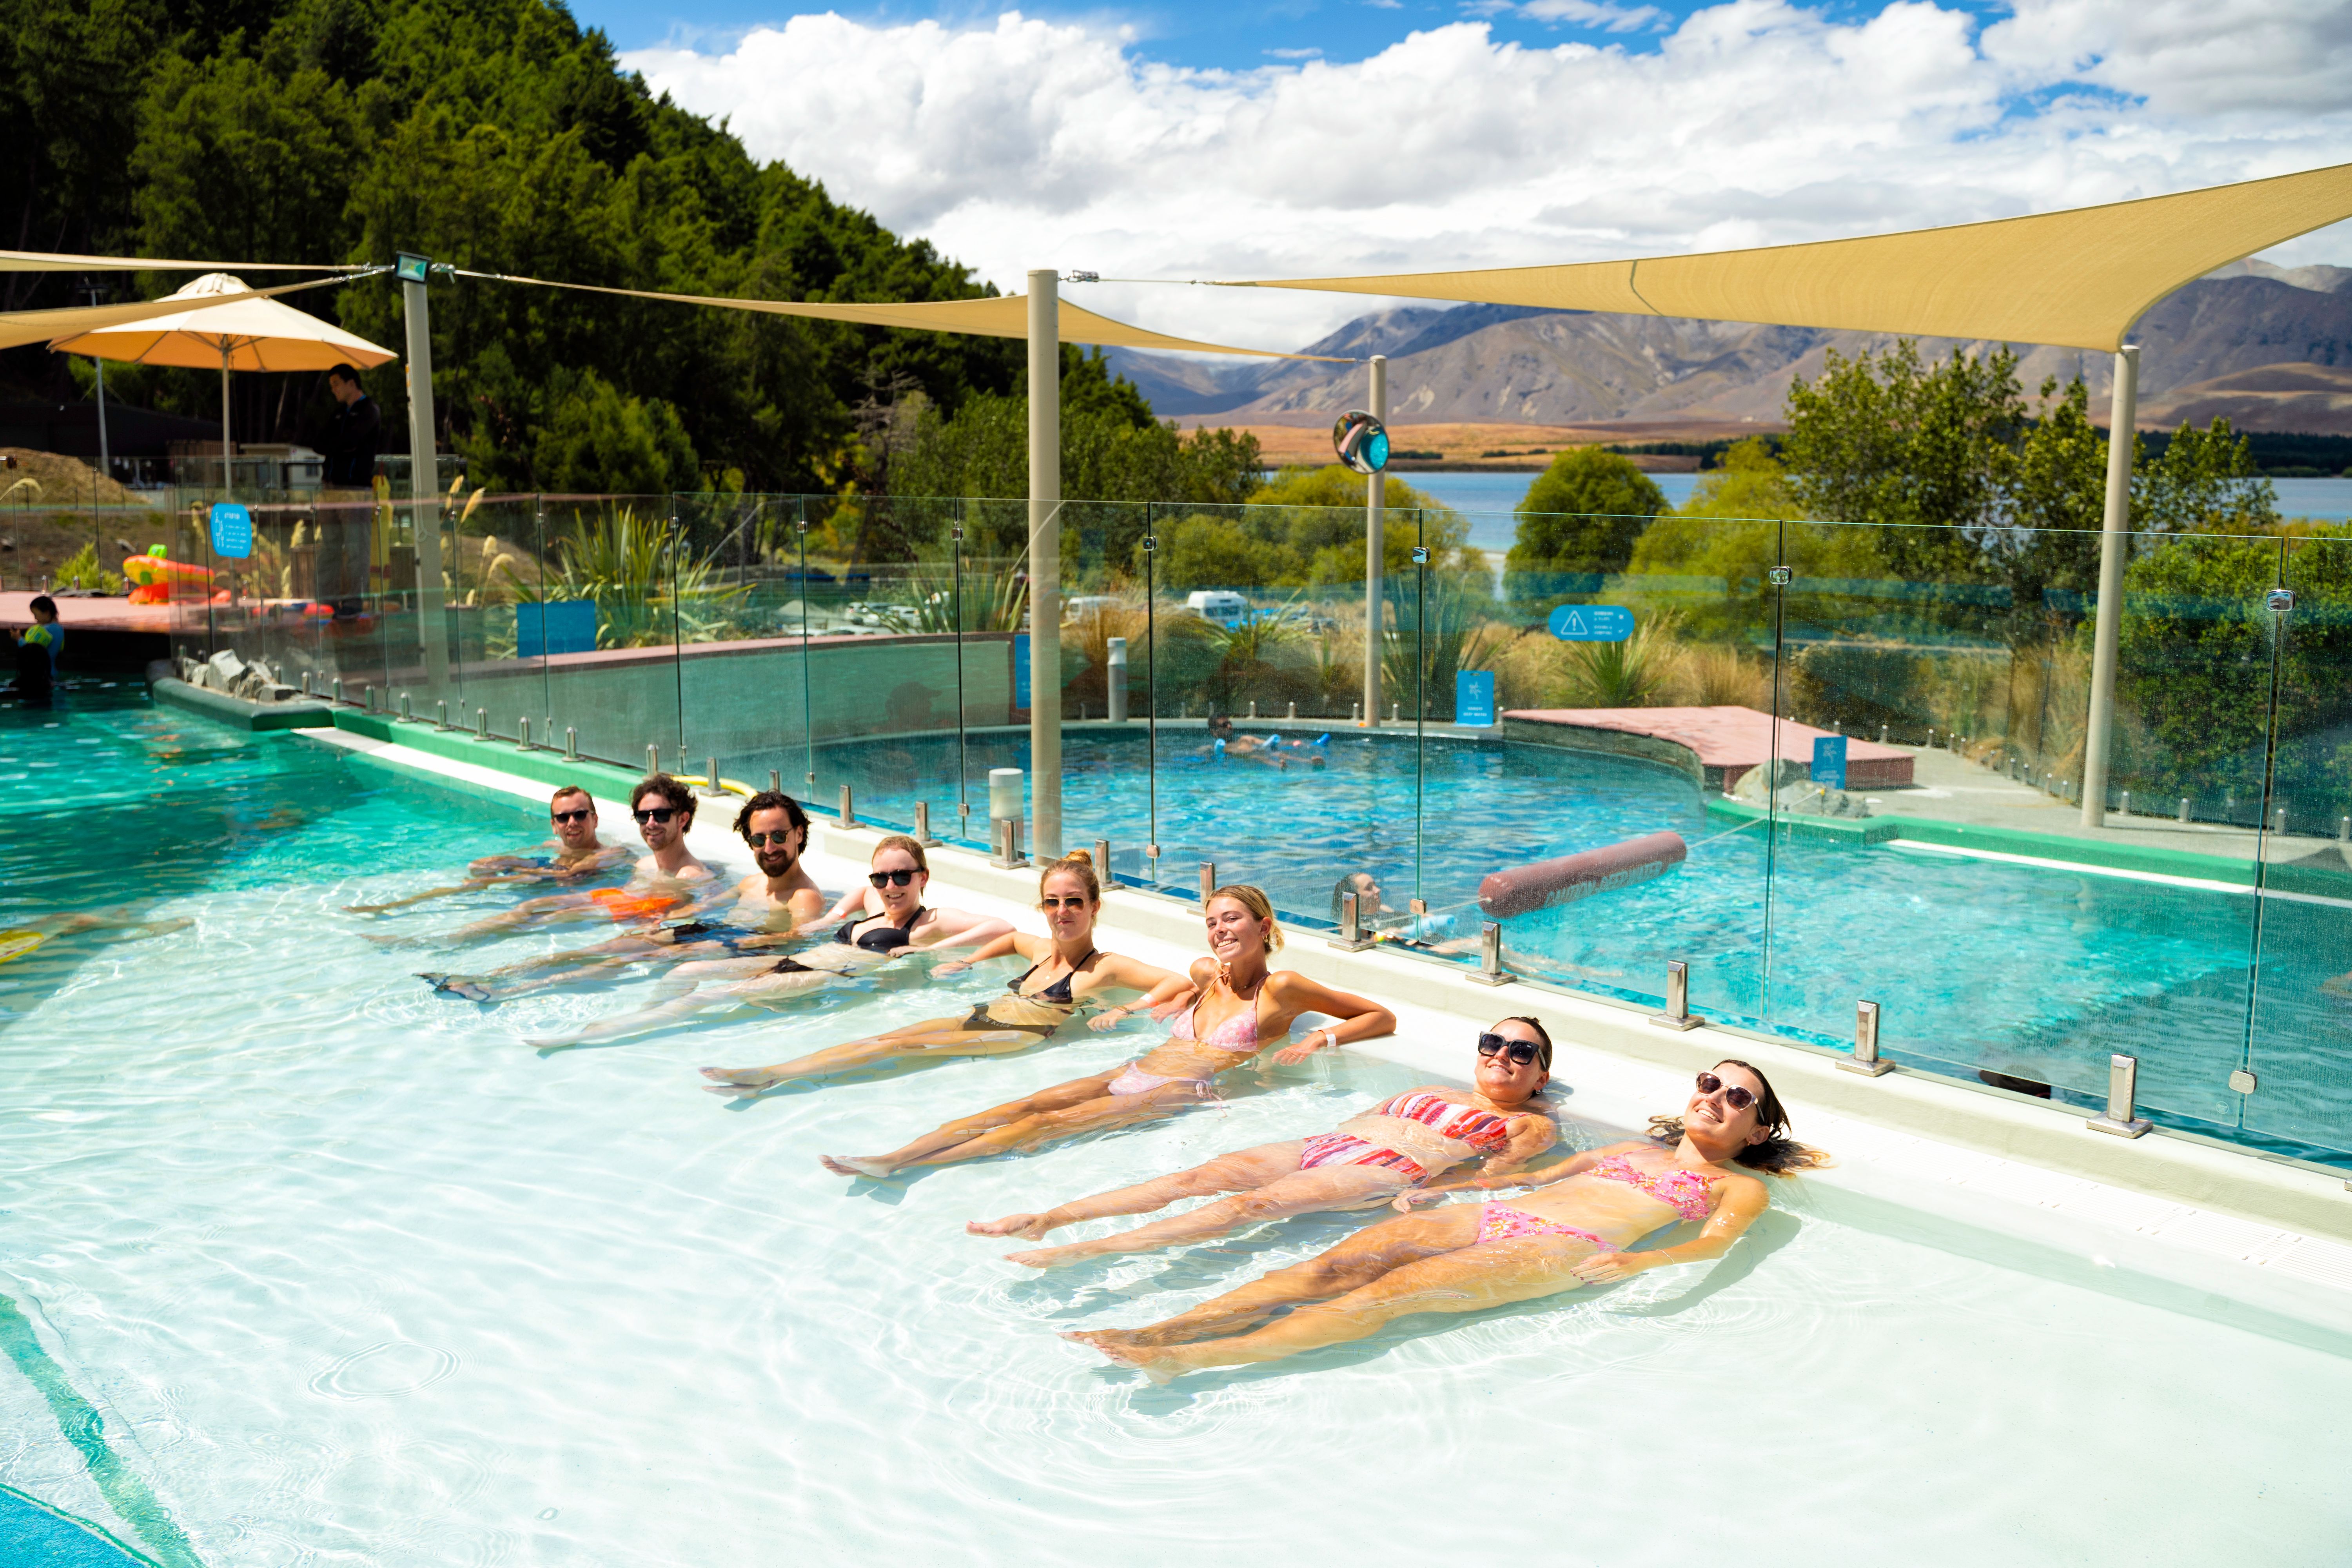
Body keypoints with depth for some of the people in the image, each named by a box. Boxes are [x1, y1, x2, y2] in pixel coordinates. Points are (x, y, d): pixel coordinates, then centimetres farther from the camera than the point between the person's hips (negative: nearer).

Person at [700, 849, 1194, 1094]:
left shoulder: (1107, 968, -5)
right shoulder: (1040, 949, 18)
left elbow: (1183, 983, -14)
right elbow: (1010, 934, 41)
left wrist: (1125, 1013, -22)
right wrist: (967, 963, 30)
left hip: (1022, 1040, -8)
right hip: (981, 1018, 8)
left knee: (900, 1045, -19)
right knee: (885, 1036, -11)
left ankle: (770, 1077, -24)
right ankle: (769, 1073, -19)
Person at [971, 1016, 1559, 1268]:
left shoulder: (1531, 1125, 17)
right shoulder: (1429, 1094, 35)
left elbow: (1493, 1177, -2)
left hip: (1387, 1174, -6)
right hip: (1321, 1147, 6)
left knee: (1254, 1204, -30)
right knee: (1199, 1176, -16)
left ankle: (1085, 1251, -45)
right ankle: (1047, 1219, -26)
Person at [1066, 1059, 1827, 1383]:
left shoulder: (1741, 1186, 19)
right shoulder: (1632, 1148, 35)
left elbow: (1715, 1241, -1)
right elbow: (1531, 1174, 31)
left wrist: (1640, 1260, -23)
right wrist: (1431, 1188, 18)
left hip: (1565, 1251, -6)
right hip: (1494, 1221, 6)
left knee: (1392, 1290, -28)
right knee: (1338, 1263, -19)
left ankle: (1185, 1362, -42)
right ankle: (1154, 1332, -31)